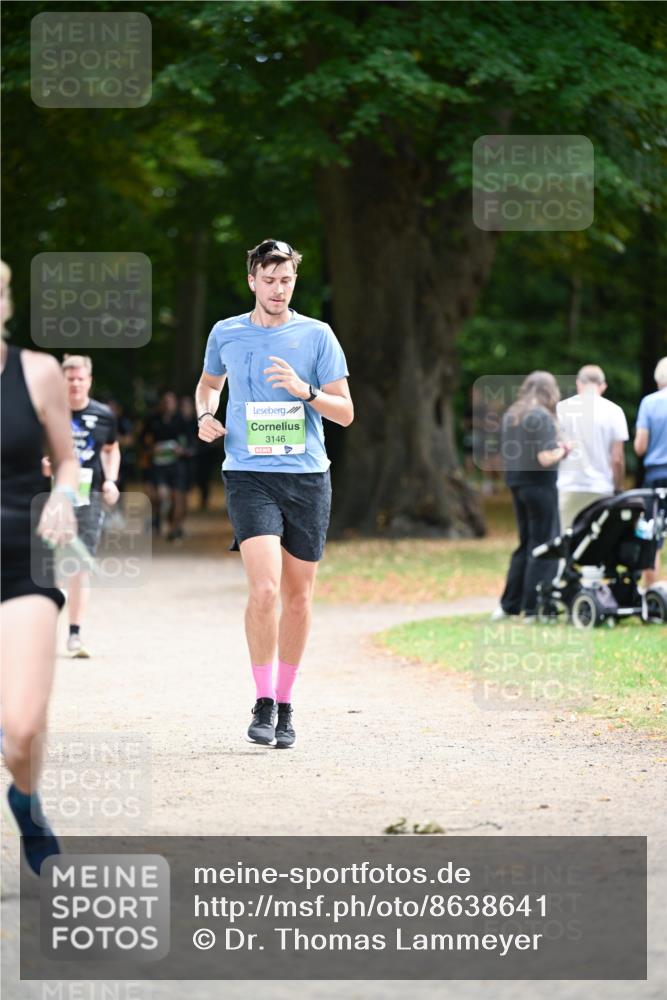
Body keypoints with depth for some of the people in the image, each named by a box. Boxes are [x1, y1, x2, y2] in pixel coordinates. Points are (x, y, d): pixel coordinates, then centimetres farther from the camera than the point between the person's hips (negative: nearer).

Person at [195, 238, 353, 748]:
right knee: (265, 589, -18)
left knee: (298, 596, 6)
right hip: (249, 476, -1)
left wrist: (305, 391, -16)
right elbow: (209, 382, 27)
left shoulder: (316, 335, 3)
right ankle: (263, 703, -6)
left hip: (308, 477, 1)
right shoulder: (225, 334, 6)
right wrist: (205, 415, 6)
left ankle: (286, 704, 21)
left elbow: (345, 412, 2)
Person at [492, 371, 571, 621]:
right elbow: (545, 458, -22)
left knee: (525, 545, 18)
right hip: (540, 486, -8)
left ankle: (509, 606, 19)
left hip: (516, 485, 8)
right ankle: (533, 609, 2)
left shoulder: (510, 415, 9)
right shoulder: (542, 417, -15)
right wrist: (562, 451, -2)